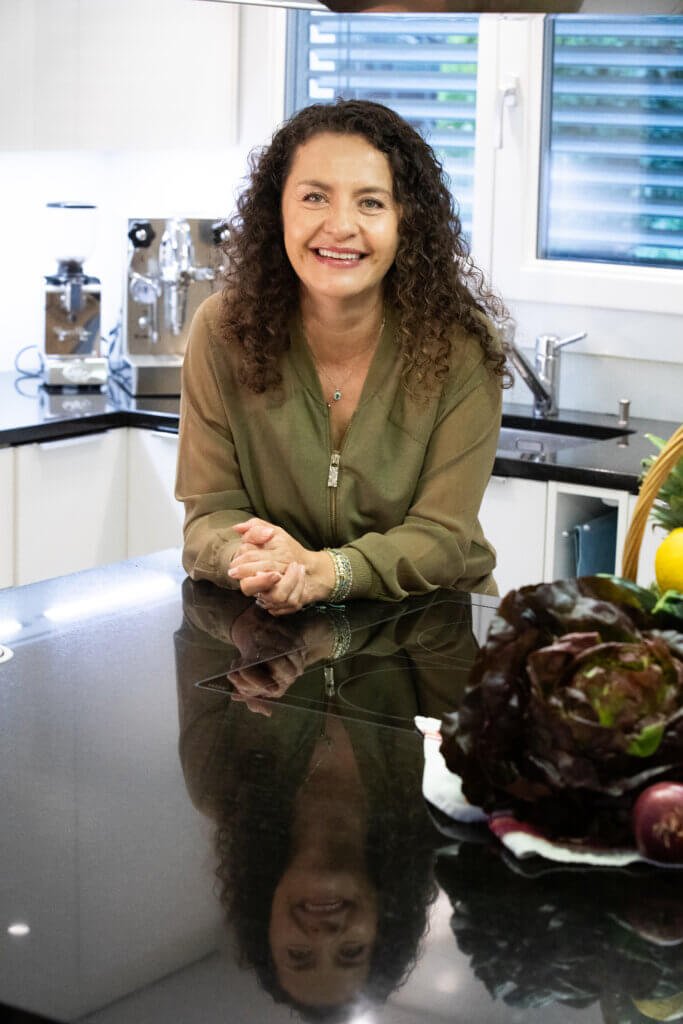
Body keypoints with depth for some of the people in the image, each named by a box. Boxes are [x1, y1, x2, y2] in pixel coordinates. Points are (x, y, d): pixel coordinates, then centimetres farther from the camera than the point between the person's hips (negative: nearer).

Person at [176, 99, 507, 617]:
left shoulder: (462, 347, -9)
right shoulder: (223, 331, -4)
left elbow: (442, 536, -11)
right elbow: (212, 512, -3)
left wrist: (324, 571, -29)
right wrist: (254, 562, -27)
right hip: (269, 631, 1)